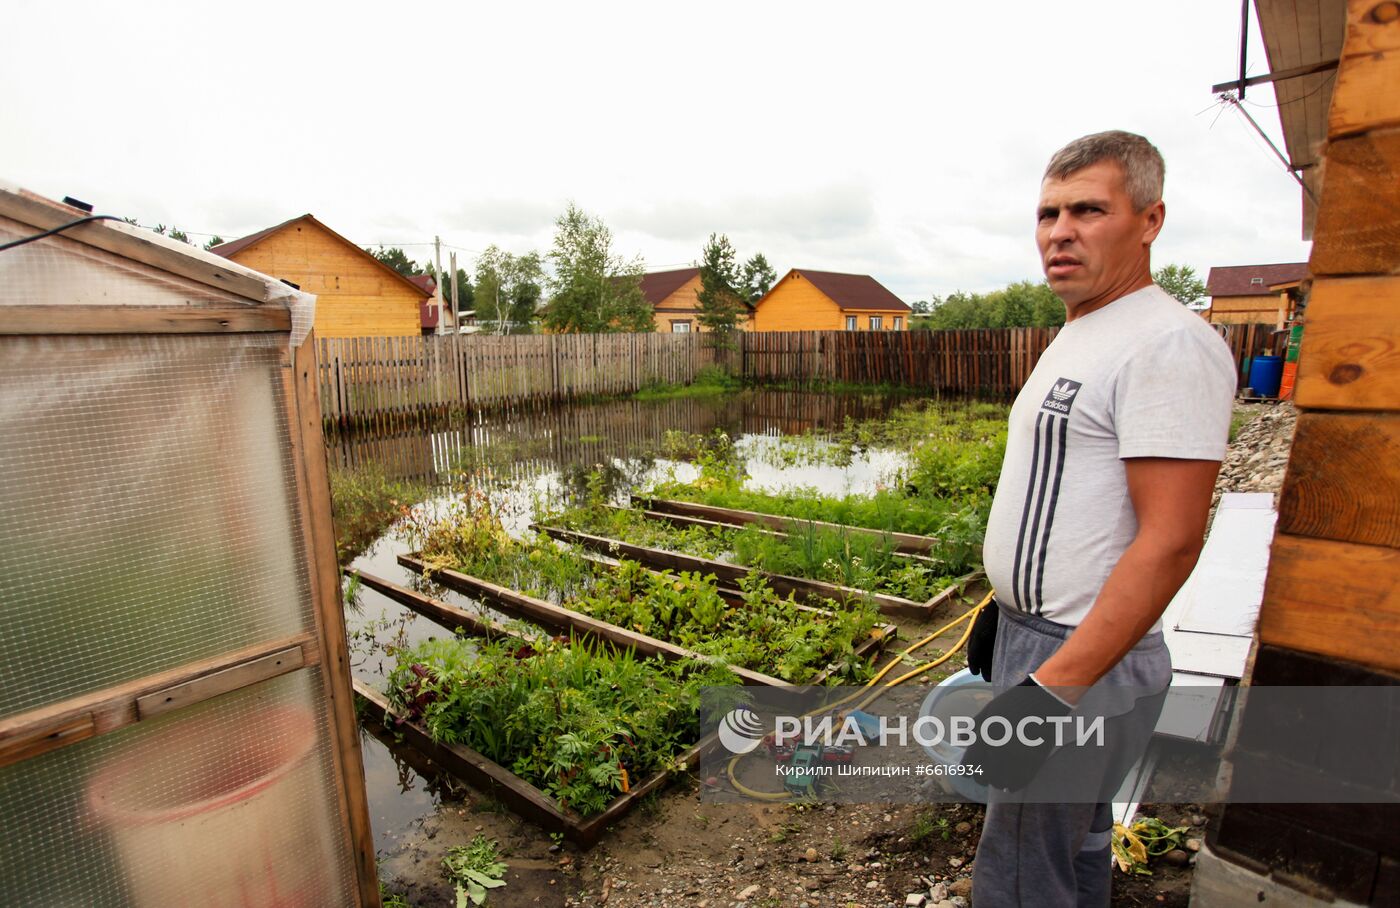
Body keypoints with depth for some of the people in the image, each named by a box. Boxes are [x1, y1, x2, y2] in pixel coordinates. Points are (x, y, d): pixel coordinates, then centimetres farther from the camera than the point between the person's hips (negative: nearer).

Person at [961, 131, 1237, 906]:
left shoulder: (1167, 343, -18)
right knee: (1076, 838, 26)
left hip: (1084, 662, -9)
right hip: (1032, 633, 9)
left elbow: (1169, 542, -24)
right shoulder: (1077, 337, 12)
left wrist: (1051, 690, -26)